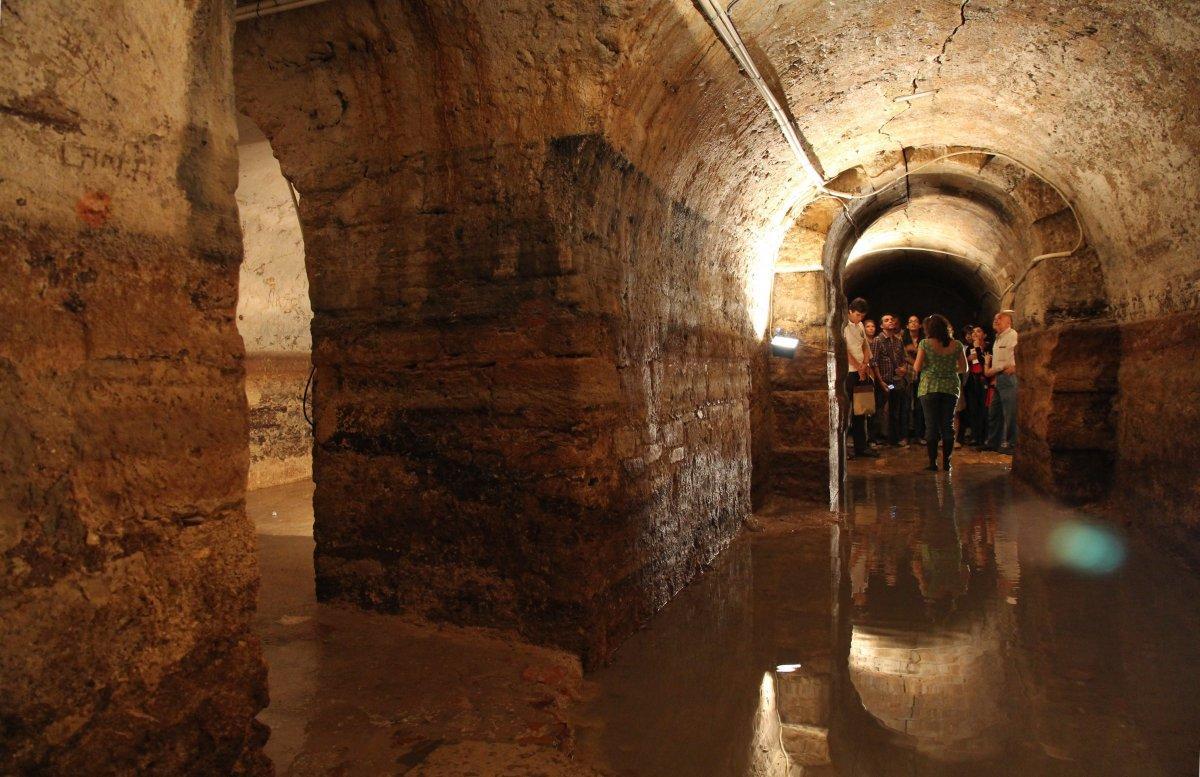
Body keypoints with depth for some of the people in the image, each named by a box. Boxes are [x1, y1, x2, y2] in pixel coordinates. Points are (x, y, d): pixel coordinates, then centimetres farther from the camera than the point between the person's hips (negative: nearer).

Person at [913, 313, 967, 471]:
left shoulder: (925, 343, -5)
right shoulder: (956, 345, 3)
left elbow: (917, 368, -5)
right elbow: (964, 368, 9)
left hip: (929, 388, -2)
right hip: (951, 388, 2)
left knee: (931, 425, 2)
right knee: (948, 425, 9)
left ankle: (933, 462, 2)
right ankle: (946, 462, 11)